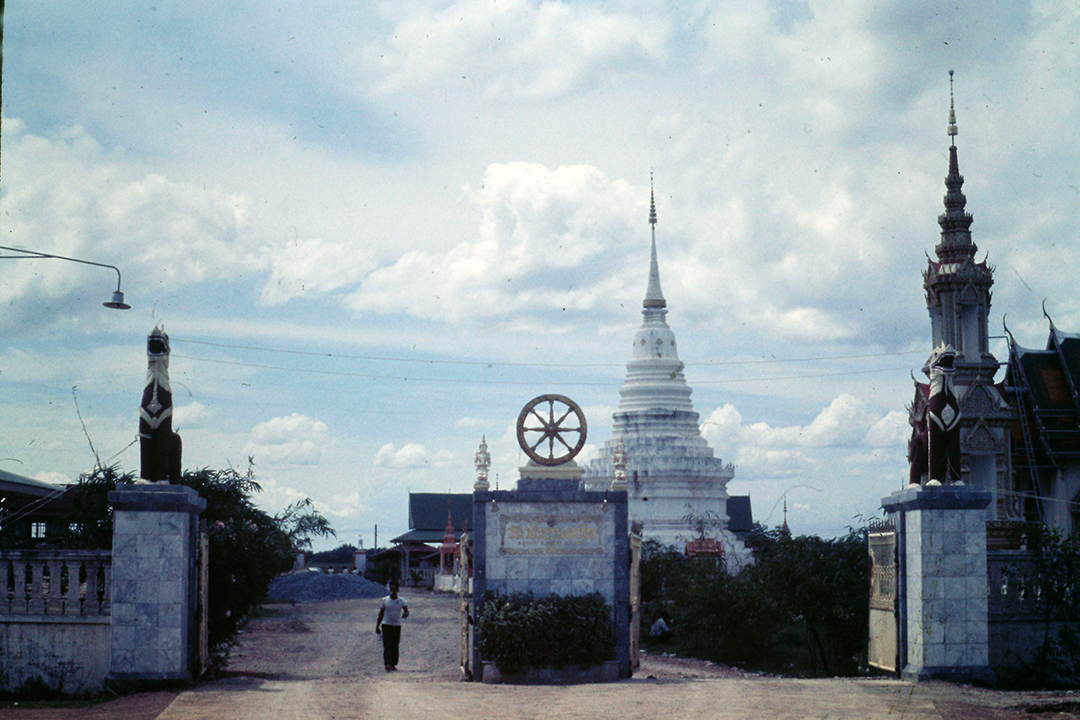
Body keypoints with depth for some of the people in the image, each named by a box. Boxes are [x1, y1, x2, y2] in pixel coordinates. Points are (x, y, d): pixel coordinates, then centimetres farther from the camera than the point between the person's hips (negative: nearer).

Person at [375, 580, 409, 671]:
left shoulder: (401, 601, 2)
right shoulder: (385, 600, 3)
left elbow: (406, 610, -11)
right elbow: (381, 614, 10)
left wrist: (405, 614, -36)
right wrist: (377, 626, 11)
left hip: (397, 626, 1)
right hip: (386, 625, -1)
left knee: (395, 647, 5)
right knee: (387, 645, -14)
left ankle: (393, 664, 16)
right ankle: (387, 664, -23)